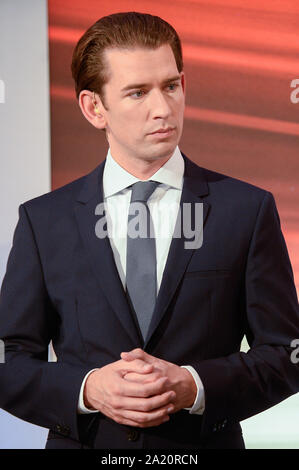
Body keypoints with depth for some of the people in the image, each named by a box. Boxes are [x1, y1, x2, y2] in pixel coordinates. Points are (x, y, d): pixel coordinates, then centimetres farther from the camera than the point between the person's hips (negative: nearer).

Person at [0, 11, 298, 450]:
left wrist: (193, 387, -18)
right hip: (82, 442, 0)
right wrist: (89, 389, -18)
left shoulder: (248, 209, -4)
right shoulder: (44, 220, -2)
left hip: (208, 443, 0)